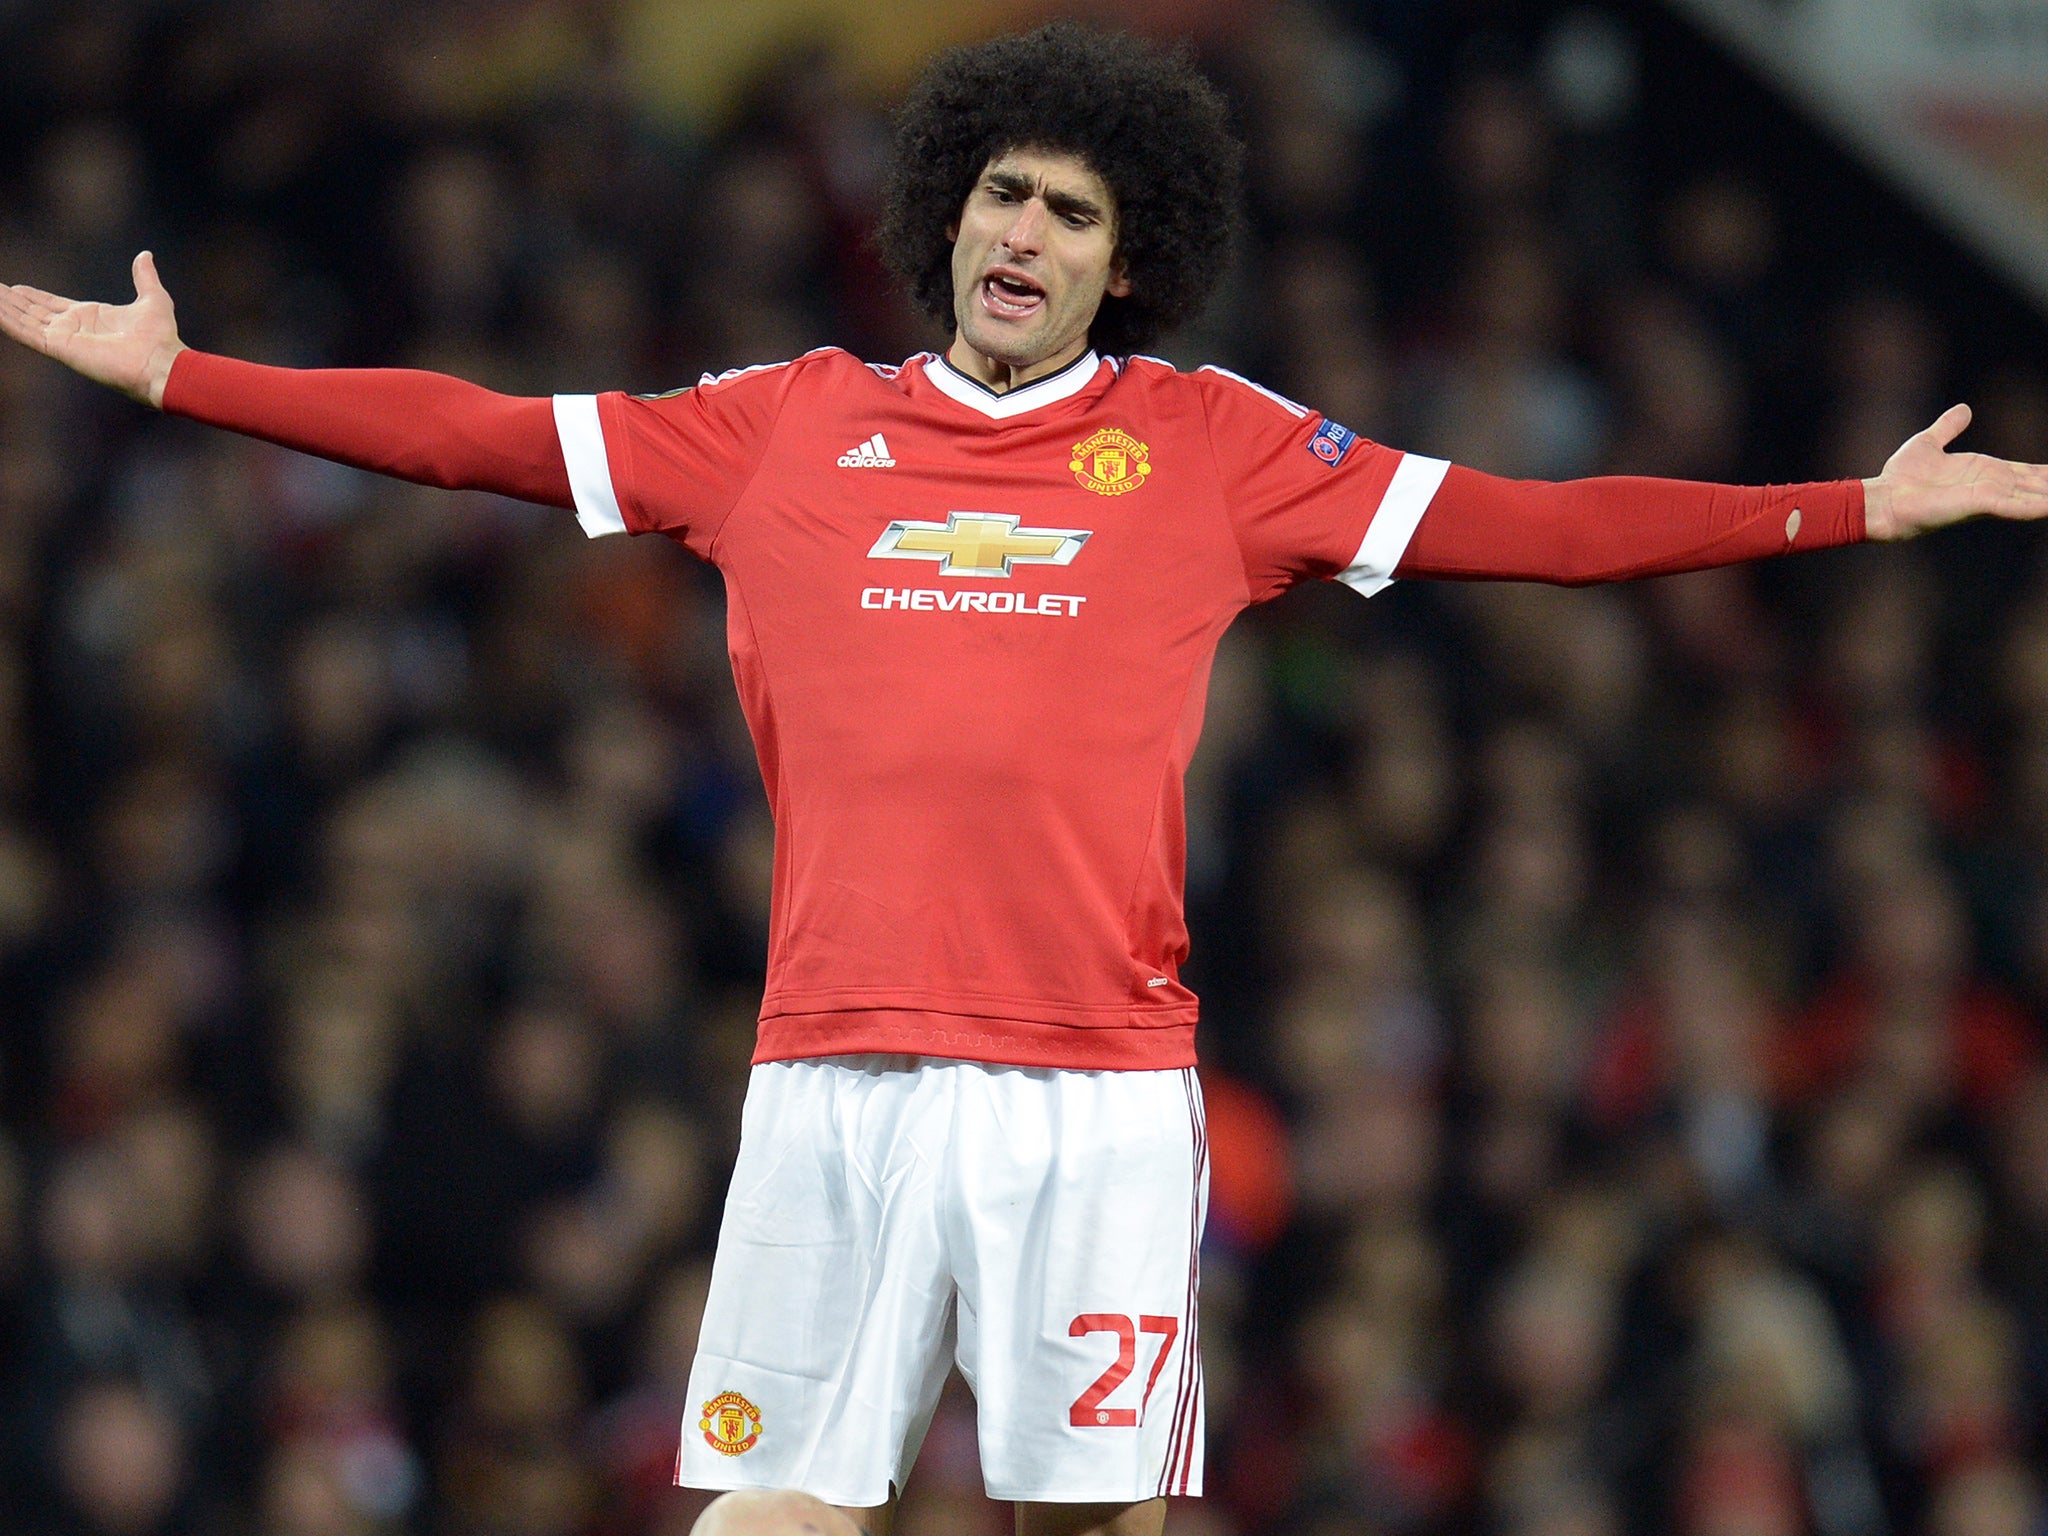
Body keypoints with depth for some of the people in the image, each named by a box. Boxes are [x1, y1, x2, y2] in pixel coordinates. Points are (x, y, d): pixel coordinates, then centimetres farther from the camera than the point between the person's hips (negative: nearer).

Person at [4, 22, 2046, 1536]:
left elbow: (1517, 525, 6)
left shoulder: (1208, 444, 8)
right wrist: (172, 373, 10)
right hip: (832, 1077, 1)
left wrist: (1855, 509, 0)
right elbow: (482, 436, 14)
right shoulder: (791, 425, 11)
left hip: (1098, 1085, -1)